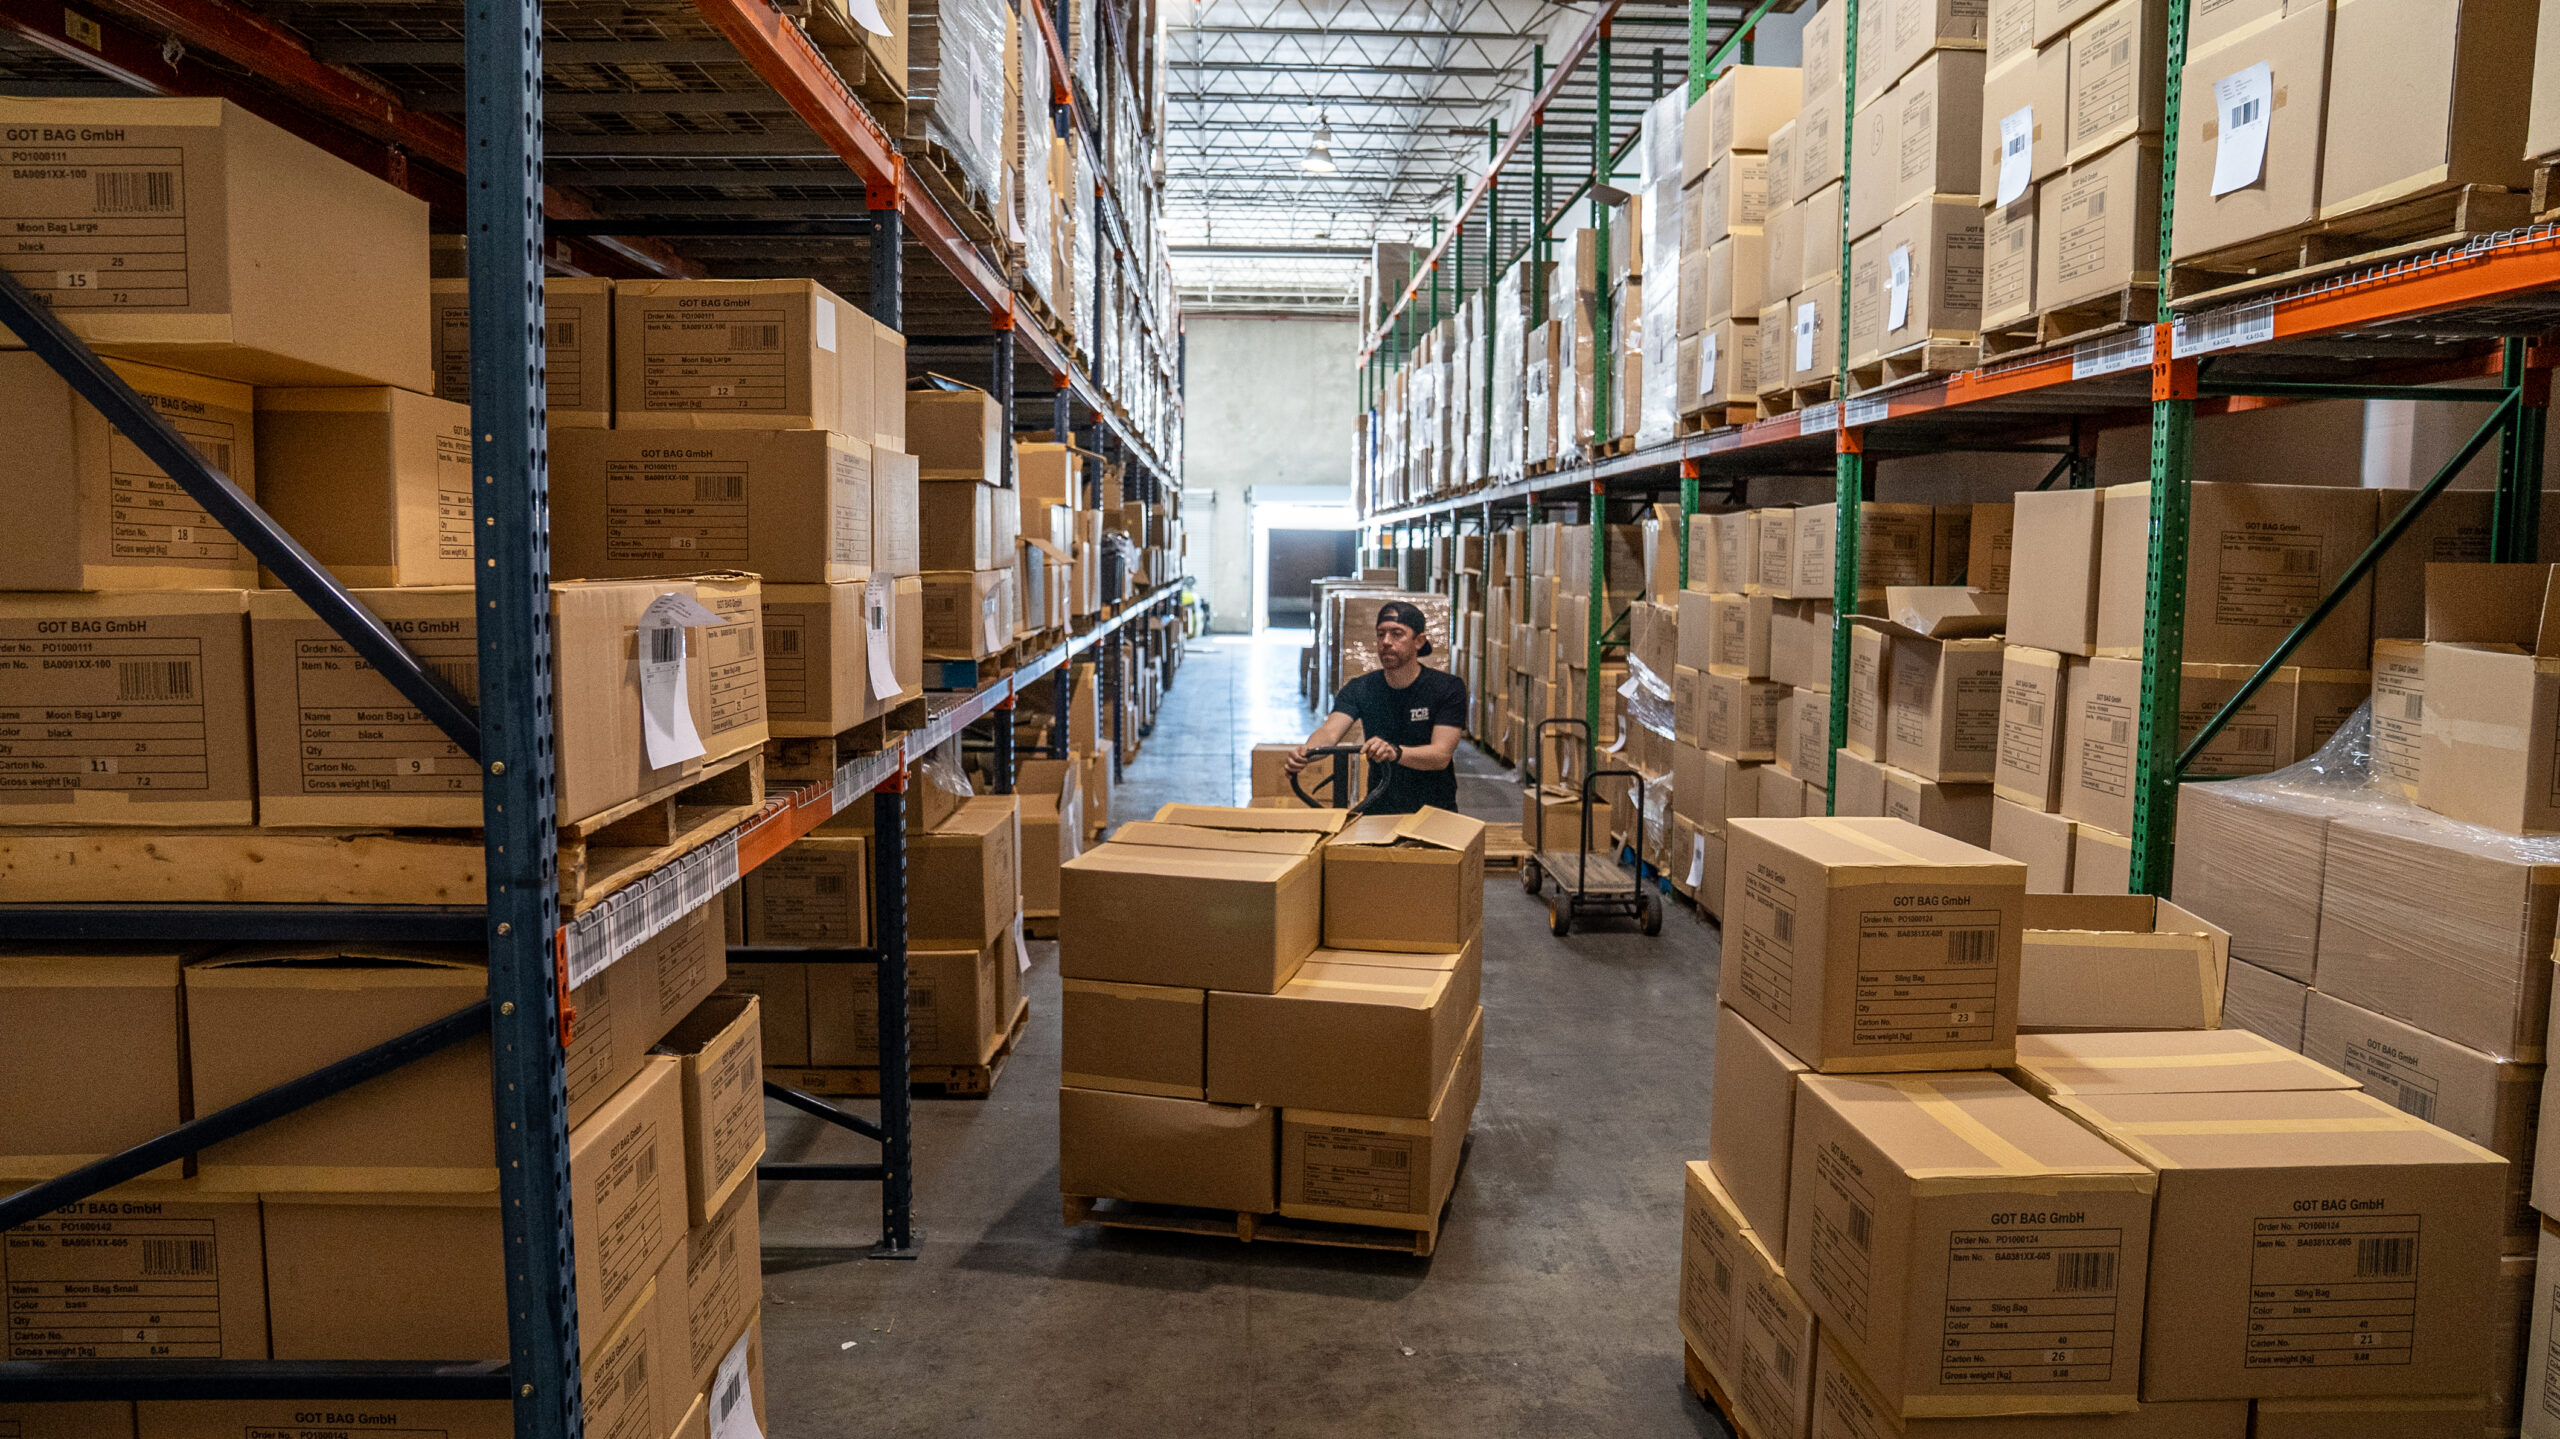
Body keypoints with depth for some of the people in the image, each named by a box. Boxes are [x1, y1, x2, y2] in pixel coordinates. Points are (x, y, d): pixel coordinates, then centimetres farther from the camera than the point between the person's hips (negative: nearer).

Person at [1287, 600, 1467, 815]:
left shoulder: (1448, 688, -7)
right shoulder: (1360, 689, 1)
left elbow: (1441, 755, -18)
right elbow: (1330, 732, -15)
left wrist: (1395, 752, -38)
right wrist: (1305, 753, -39)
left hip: (1435, 812, -2)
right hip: (1379, 811, 2)